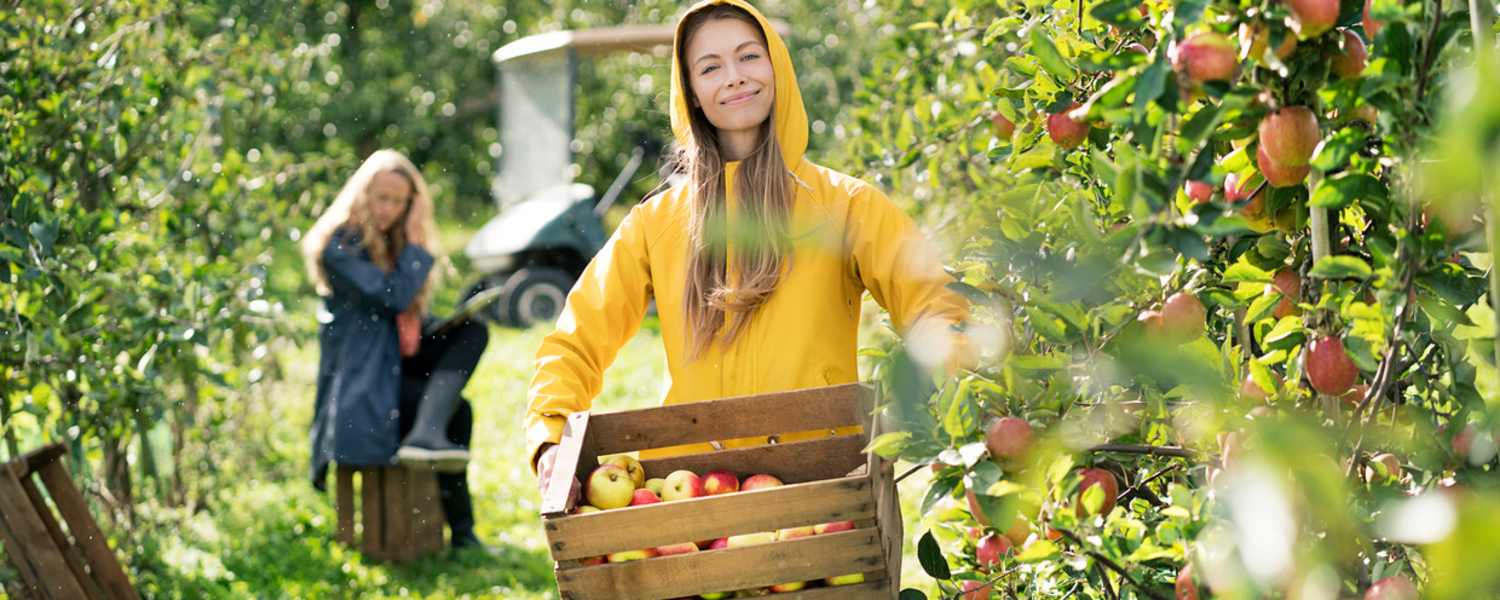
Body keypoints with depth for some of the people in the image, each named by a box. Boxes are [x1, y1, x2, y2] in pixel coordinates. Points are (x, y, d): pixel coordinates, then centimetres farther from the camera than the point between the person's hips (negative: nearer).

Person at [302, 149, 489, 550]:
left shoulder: (391, 242, 15)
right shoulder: (340, 246, -13)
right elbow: (395, 297, -23)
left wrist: (439, 325, -3)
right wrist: (416, 244, -13)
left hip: (397, 357, 8)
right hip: (360, 378, -8)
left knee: (473, 331, -18)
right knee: (457, 411, -24)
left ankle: (427, 434, -38)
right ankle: (460, 531, -21)